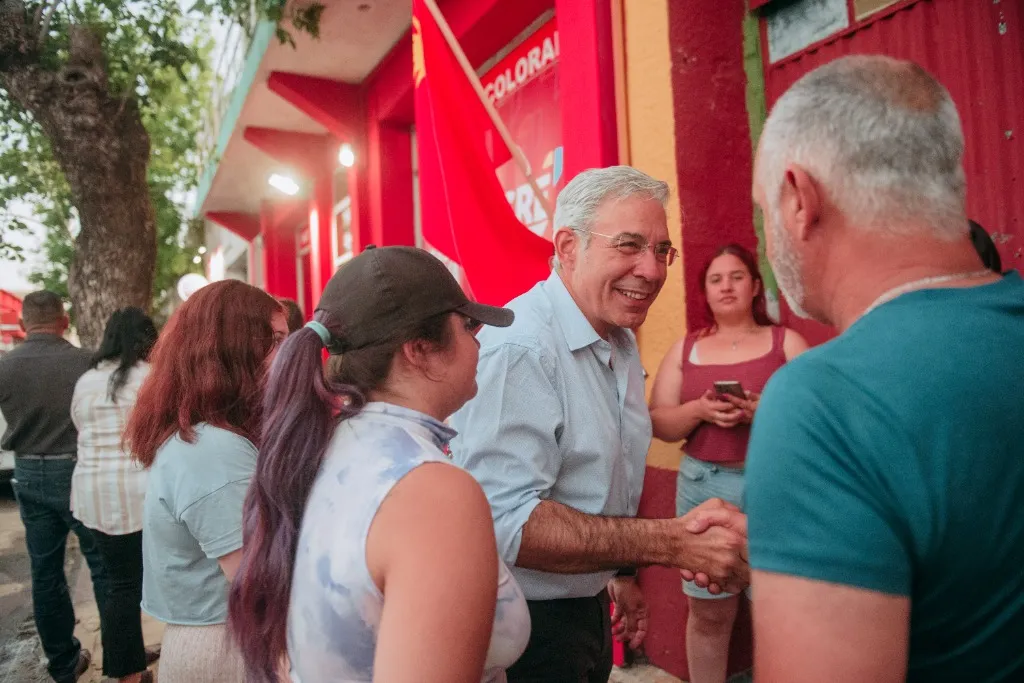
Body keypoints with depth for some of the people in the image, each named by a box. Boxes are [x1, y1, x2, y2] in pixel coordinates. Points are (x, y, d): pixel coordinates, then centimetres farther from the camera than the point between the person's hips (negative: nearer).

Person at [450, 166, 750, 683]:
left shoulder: (622, 344, 4)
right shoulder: (518, 350, -26)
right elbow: (504, 521, -34)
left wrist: (621, 573, 16)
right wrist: (672, 543, -36)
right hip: (524, 625, -8)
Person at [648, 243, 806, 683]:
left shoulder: (786, 342, 5)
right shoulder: (685, 348, 10)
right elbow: (659, 424, 6)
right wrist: (700, 409, -13)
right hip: (703, 487, 2)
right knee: (707, 612, 8)